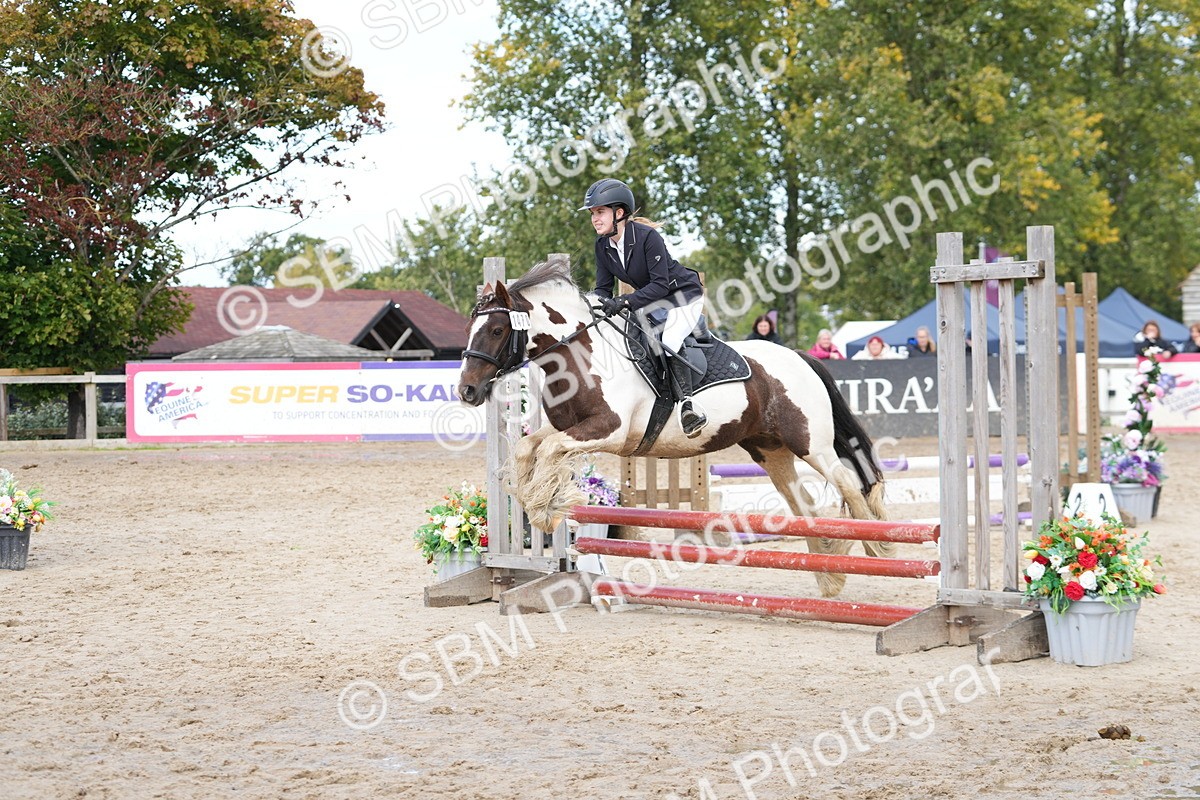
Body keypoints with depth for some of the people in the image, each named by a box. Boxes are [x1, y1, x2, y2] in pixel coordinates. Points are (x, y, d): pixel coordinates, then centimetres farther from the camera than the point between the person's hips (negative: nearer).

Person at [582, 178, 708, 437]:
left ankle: (687, 403, -25)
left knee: (668, 342, -29)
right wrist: (596, 304, -26)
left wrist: (625, 301, -39)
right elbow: (604, 288, -3)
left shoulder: (647, 236, -28)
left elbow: (660, 284, -29)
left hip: (683, 296, -8)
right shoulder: (602, 245, -6)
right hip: (651, 302, 8)